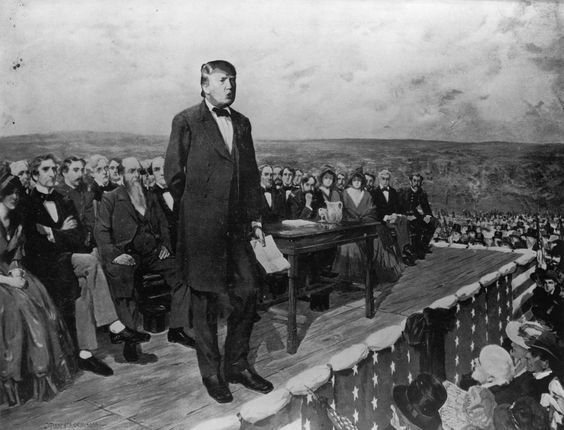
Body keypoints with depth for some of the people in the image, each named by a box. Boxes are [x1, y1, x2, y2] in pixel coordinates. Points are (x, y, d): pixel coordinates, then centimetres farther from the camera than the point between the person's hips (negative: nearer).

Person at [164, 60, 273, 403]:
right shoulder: (187, 122, -3)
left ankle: (238, 365, 24)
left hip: (237, 224, 5)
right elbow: (173, 174, -3)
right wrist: (196, 205, 4)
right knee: (206, 300, 5)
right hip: (202, 227, -5)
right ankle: (211, 373, 21)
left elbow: (251, 174, 14)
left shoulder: (242, 123, 13)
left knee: (247, 292, 6)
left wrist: (256, 217, 10)